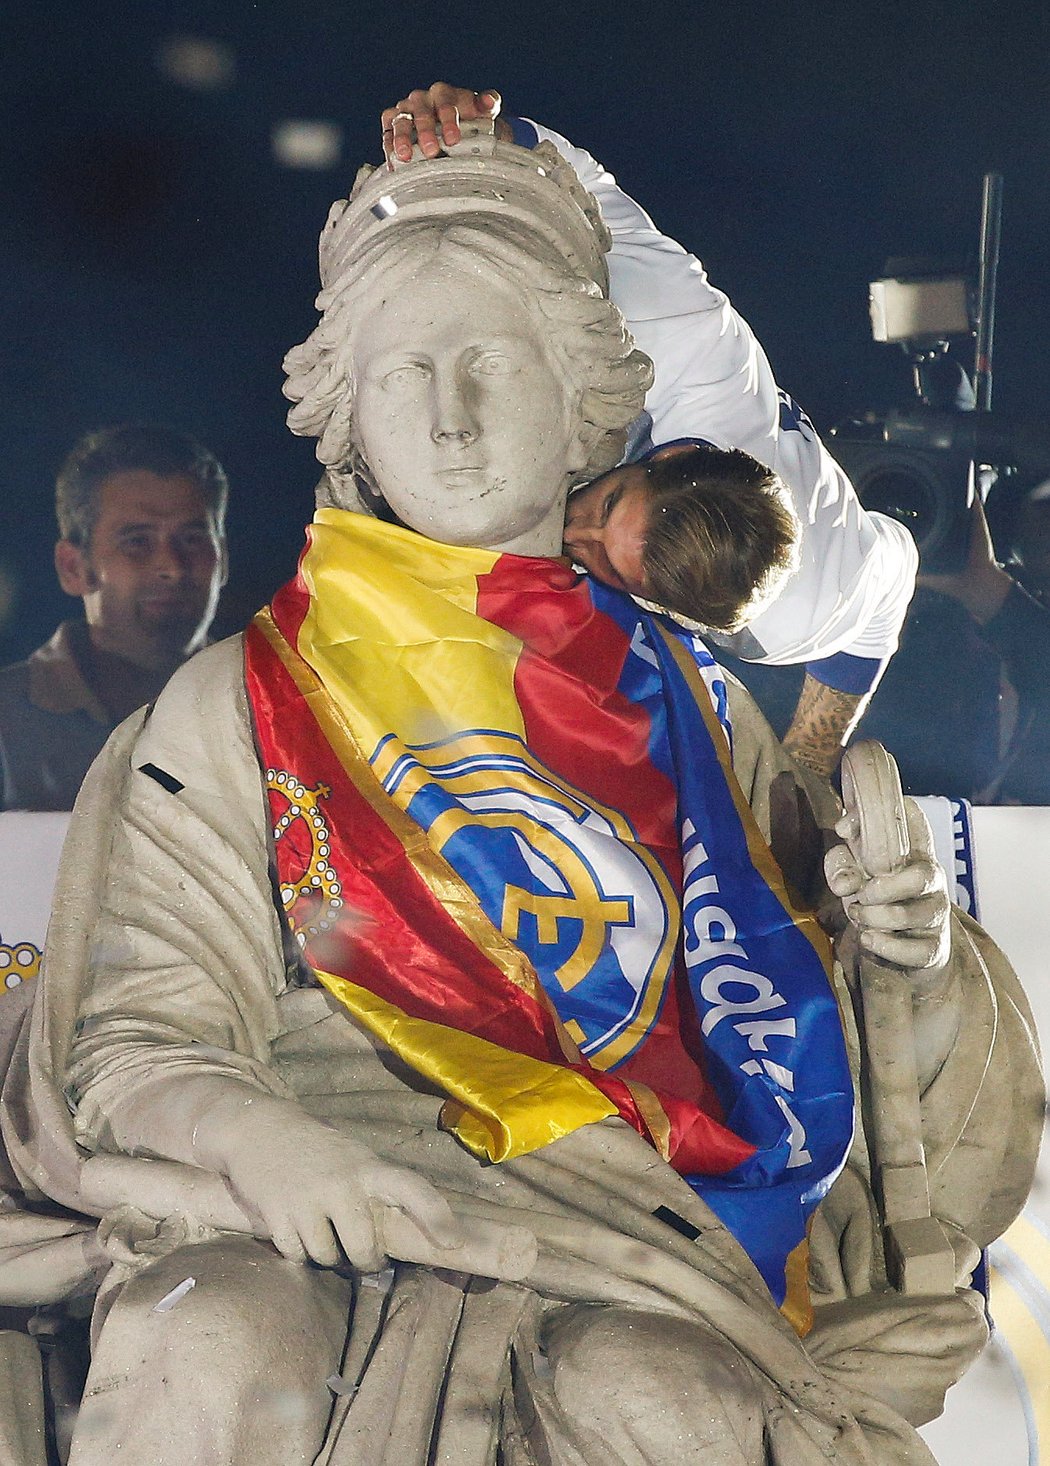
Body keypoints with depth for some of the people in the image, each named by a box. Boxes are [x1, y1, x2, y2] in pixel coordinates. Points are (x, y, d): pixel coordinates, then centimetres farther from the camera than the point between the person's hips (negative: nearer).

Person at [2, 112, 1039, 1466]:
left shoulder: (675, 691, 20)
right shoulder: (238, 700, 12)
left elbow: (775, 994, 26)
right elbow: (143, 1037, 4)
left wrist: (907, 941, 4)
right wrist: (248, 1135, -19)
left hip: (614, 1203, 2)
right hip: (320, 1189, -1)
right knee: (220, 1355, -35)